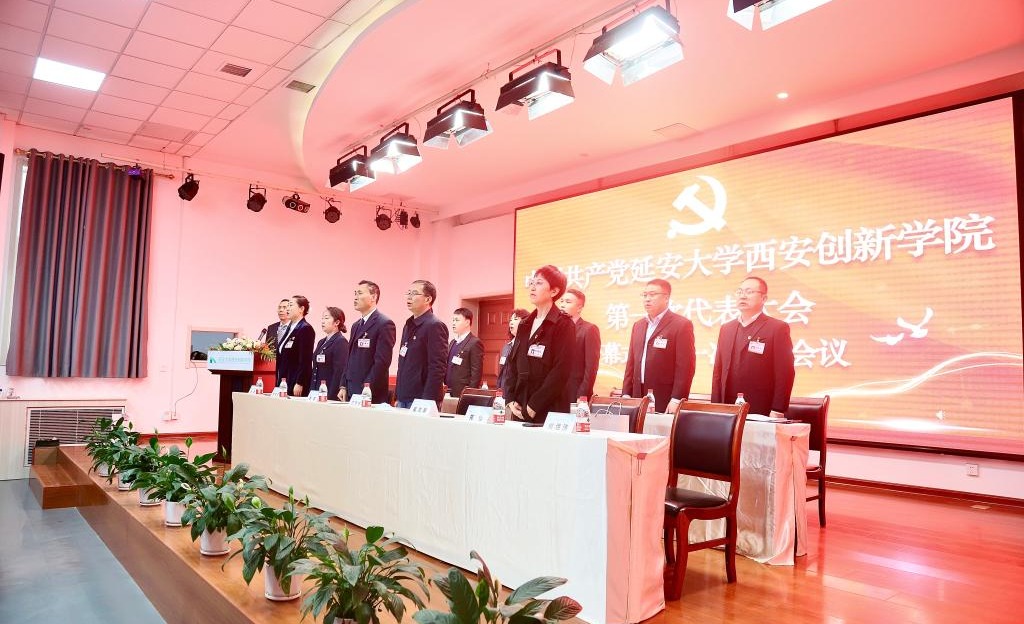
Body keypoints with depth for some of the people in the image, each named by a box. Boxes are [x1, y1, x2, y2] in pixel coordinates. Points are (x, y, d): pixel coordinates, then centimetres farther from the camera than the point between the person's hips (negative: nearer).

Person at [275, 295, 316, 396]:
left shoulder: (306, 329, -10)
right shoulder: (289, 328, 16)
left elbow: (305, 359, -16)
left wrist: (299, 384, -18)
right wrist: (279, 382, 16)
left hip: (296, 384, -8)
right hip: (283, 382, 8)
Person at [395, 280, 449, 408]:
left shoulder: (435, 326, -12)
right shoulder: (409, 325, 15)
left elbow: (437, 369, -18)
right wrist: (398, 396, 15)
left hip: (420, 400, -8)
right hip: (403, 399, 8)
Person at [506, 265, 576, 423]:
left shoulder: (563, 324, -7)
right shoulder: (525, 324, 14)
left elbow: (561, 371, -15)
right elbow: (513, 364, 14)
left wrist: (534, 406, -16)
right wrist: (511, 400, 1)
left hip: (549, 410, -6)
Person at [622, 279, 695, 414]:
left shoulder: (682, 325, -6)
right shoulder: (638, 325, 15)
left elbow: (686, 366, -12)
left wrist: (677, 400, -16)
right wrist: (626, 393, 9)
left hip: (666, 401, -6)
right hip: (639, 398, 6)